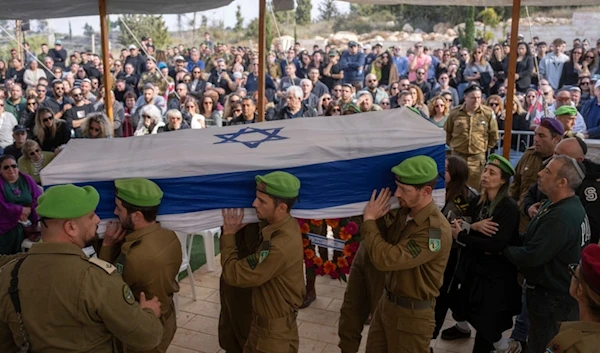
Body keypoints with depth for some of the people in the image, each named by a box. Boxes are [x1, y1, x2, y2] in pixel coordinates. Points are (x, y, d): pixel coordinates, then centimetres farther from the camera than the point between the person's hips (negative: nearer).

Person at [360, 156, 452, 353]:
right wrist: (378, 217, -8)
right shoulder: (404, 212, -2)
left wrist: (369, 220, -19)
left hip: (412, 314, -8)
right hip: (387, 302, 8)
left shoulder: (436, 230, -28)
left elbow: (386, 259, -31)